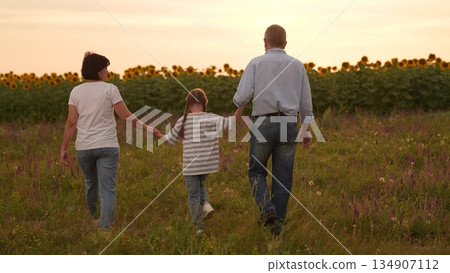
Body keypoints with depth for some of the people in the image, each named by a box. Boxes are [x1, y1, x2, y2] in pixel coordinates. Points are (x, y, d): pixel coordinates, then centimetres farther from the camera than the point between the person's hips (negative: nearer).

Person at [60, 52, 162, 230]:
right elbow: (126, 116, -7)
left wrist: (64, 148, 3)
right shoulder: (110, 89, -7)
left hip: (83, 147, 3)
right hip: (107, 146, -3)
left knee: (91, 183, 24)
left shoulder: (76, 91, 0)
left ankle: (95, 218, 45)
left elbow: (71, 123, -3)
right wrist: (148, 129, 3)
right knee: (107, 189, -4)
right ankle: (104, 228, -17)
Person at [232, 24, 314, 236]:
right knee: (282, 177, 9)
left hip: (263, 124, -2)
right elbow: (306, 102, 9)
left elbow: (242, 97, -8)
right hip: (288, 126, 2)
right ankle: (278, 223, 8)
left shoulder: (256, 63, 0)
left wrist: (238, 102, 16)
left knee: (257, 171, 13)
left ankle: (266, 207, -11)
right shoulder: (297, 66, 9)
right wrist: (307, 130, 16)